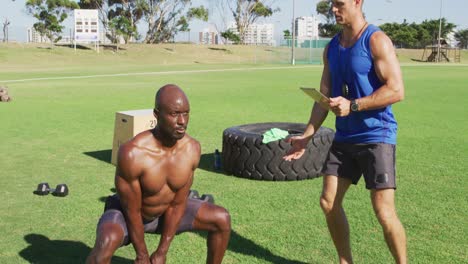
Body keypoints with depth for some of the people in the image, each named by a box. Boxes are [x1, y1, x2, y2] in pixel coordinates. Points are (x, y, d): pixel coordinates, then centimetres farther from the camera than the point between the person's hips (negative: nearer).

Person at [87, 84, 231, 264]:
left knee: (222, 219, -5)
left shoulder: (192, 148, -20)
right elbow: (132, 211, -24)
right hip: (126, 212, -5)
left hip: (165, 211, 5)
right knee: (106, 243, -38)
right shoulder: (132, 153, -37)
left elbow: (178, 204, -12)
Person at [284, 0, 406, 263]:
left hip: (377, 136, -7)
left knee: (384, 213, -10)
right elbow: (324, 97, 13)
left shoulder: (376, 41, -10)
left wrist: (353, 105, -22)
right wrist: (307, 136, 7)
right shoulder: (332, 47, 11)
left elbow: (397, 90, -17)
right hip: (344, 137, 7)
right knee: (329, 203, 6)